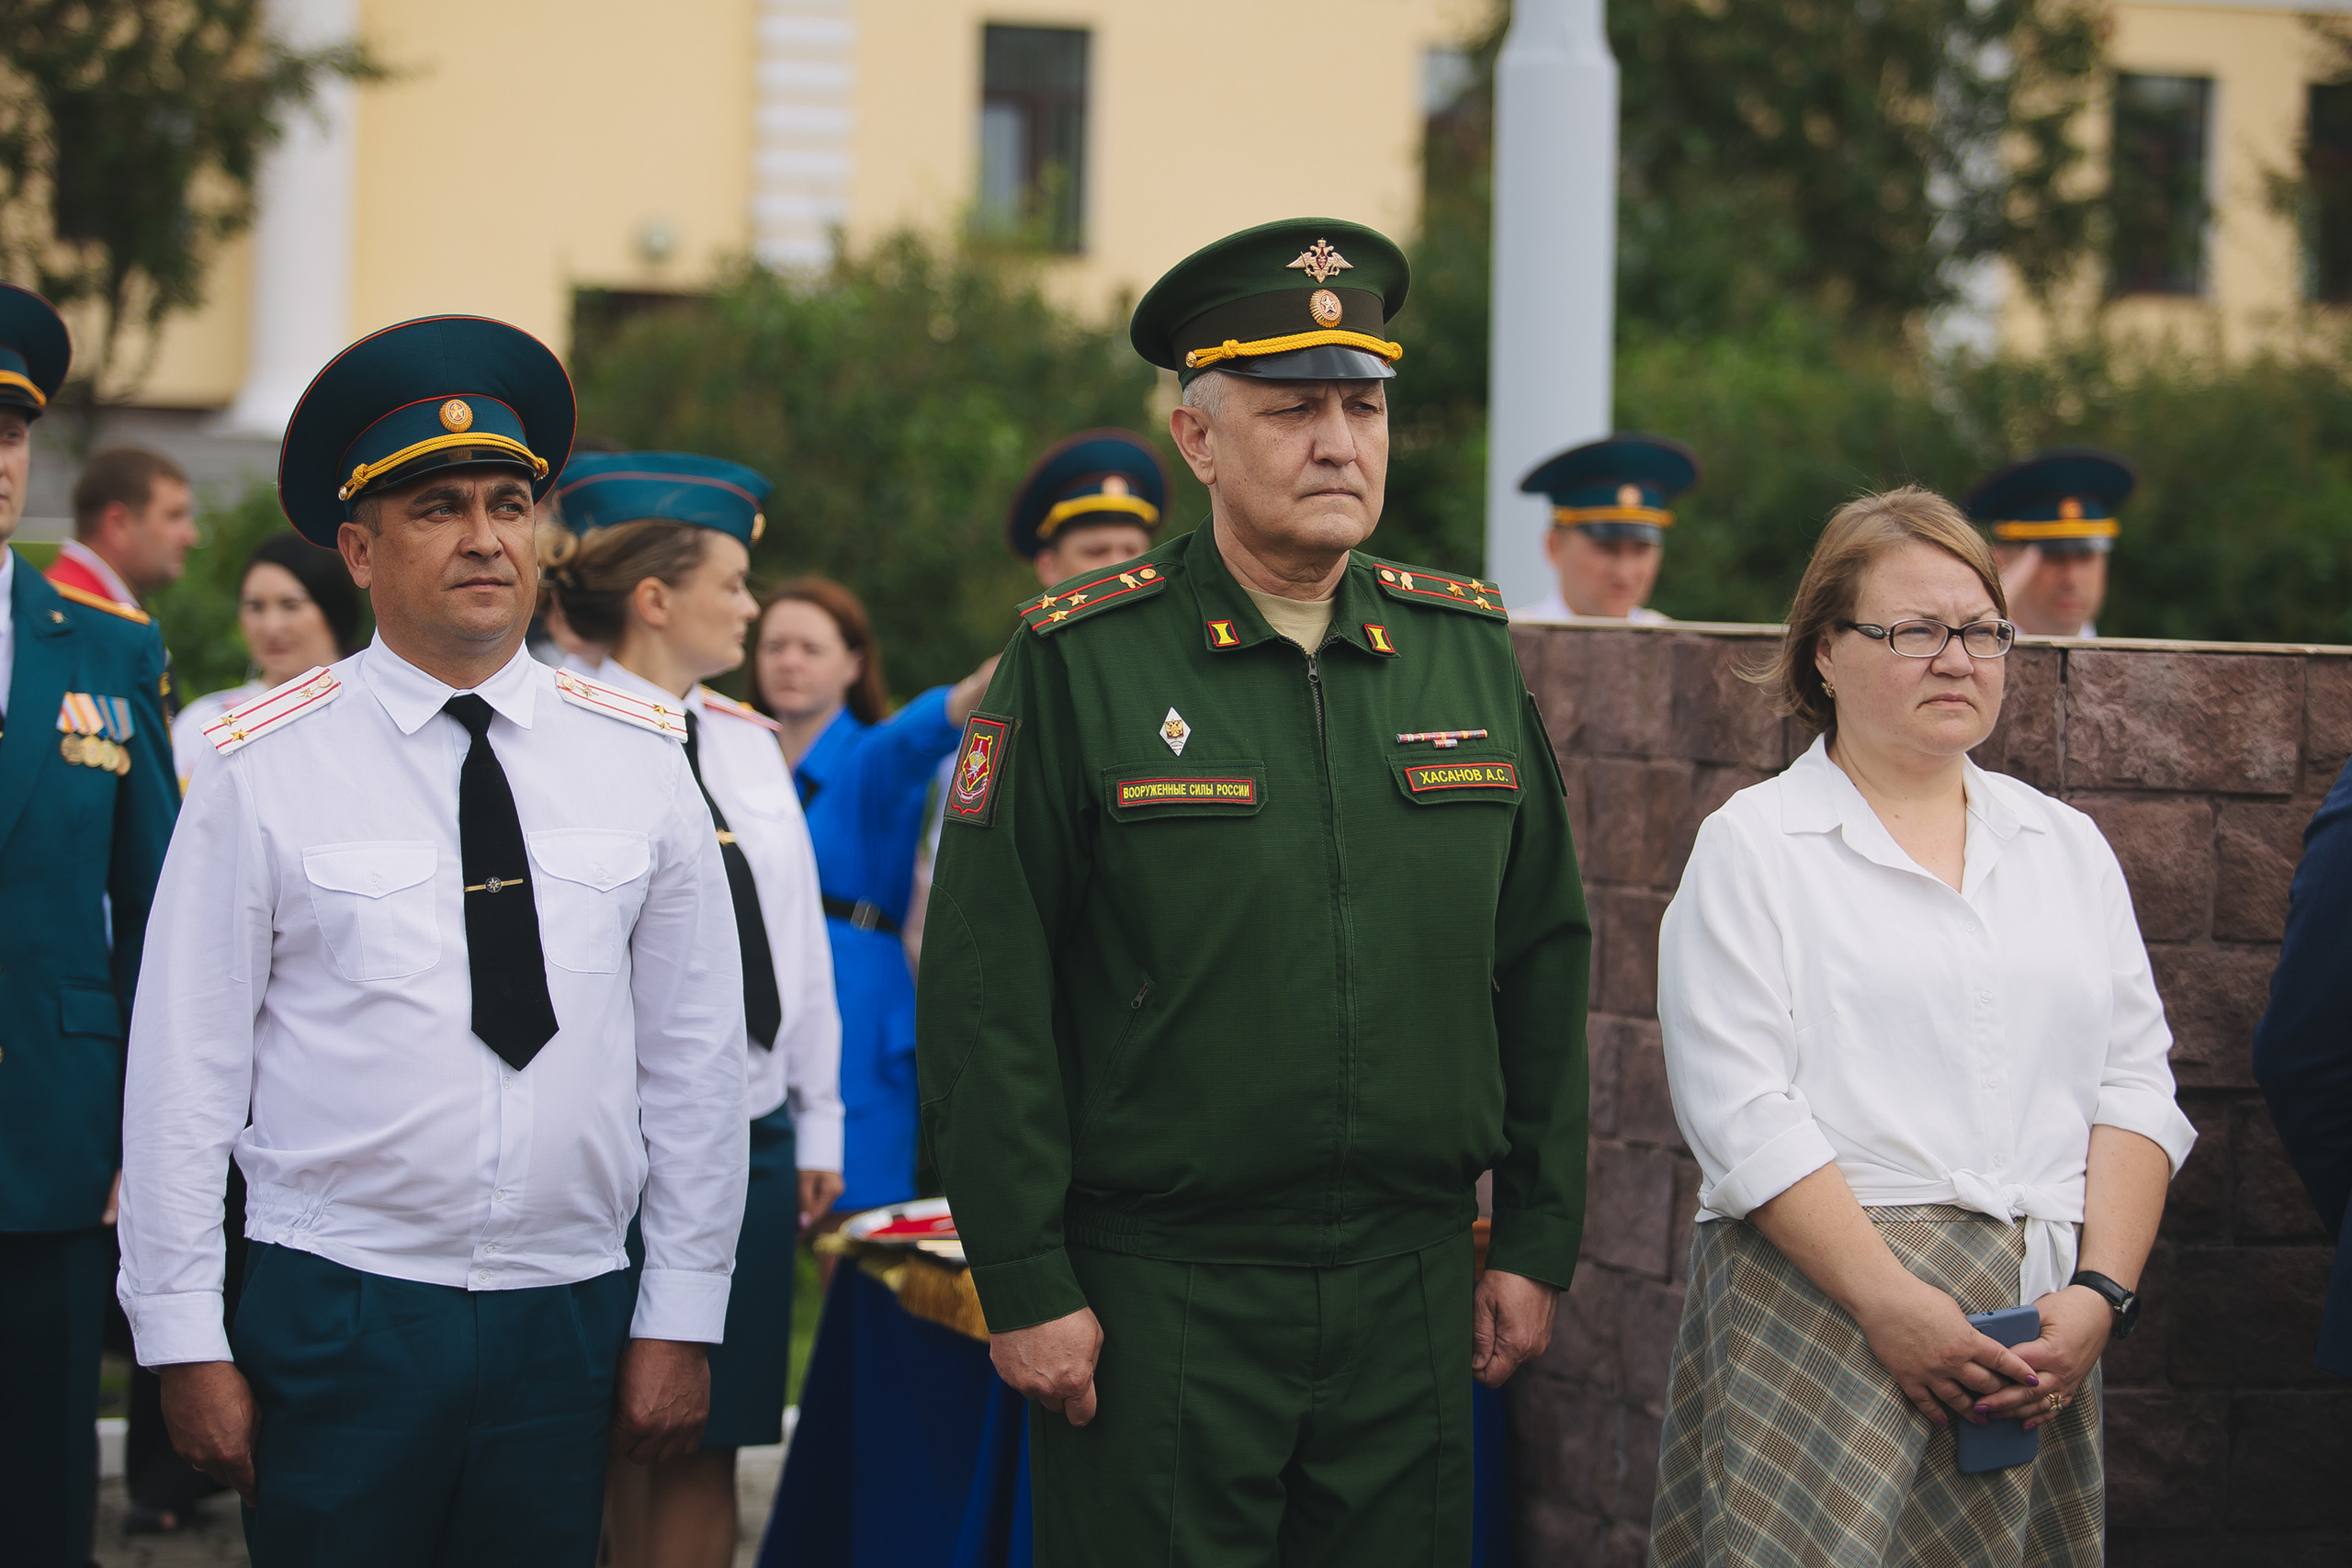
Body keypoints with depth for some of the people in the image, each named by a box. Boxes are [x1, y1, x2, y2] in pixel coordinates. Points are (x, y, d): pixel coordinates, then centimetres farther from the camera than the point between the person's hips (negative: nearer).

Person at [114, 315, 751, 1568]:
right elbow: (184, 1070, -2)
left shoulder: (639, 762, 4)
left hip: (567, 1319, 2)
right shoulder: (262, 770, -3)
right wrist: (184, 1340, -4)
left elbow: (695, 1056, 7)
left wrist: (679, 1319, 5)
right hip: (332, 1314, -2)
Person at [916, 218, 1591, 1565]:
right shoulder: (1081, 663, -4)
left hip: (1412, 1290, 4)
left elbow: (1543, 962, 12)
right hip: (1157, 1293, -4)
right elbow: (988, 994, -6)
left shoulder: (1470, 649, 8)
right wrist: (1023, 1287, -10)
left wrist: (1538, 1243, 8)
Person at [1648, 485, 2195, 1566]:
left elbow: (2136, 1084, 11)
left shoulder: (2067, 847, 17)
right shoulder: (1753, 847, 3)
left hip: (2043, 1324, 4)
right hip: (1822, 1301, -4)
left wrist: (2100, 1292, -5)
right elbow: (1741, 1112, -7)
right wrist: (1891, 1302, -17)